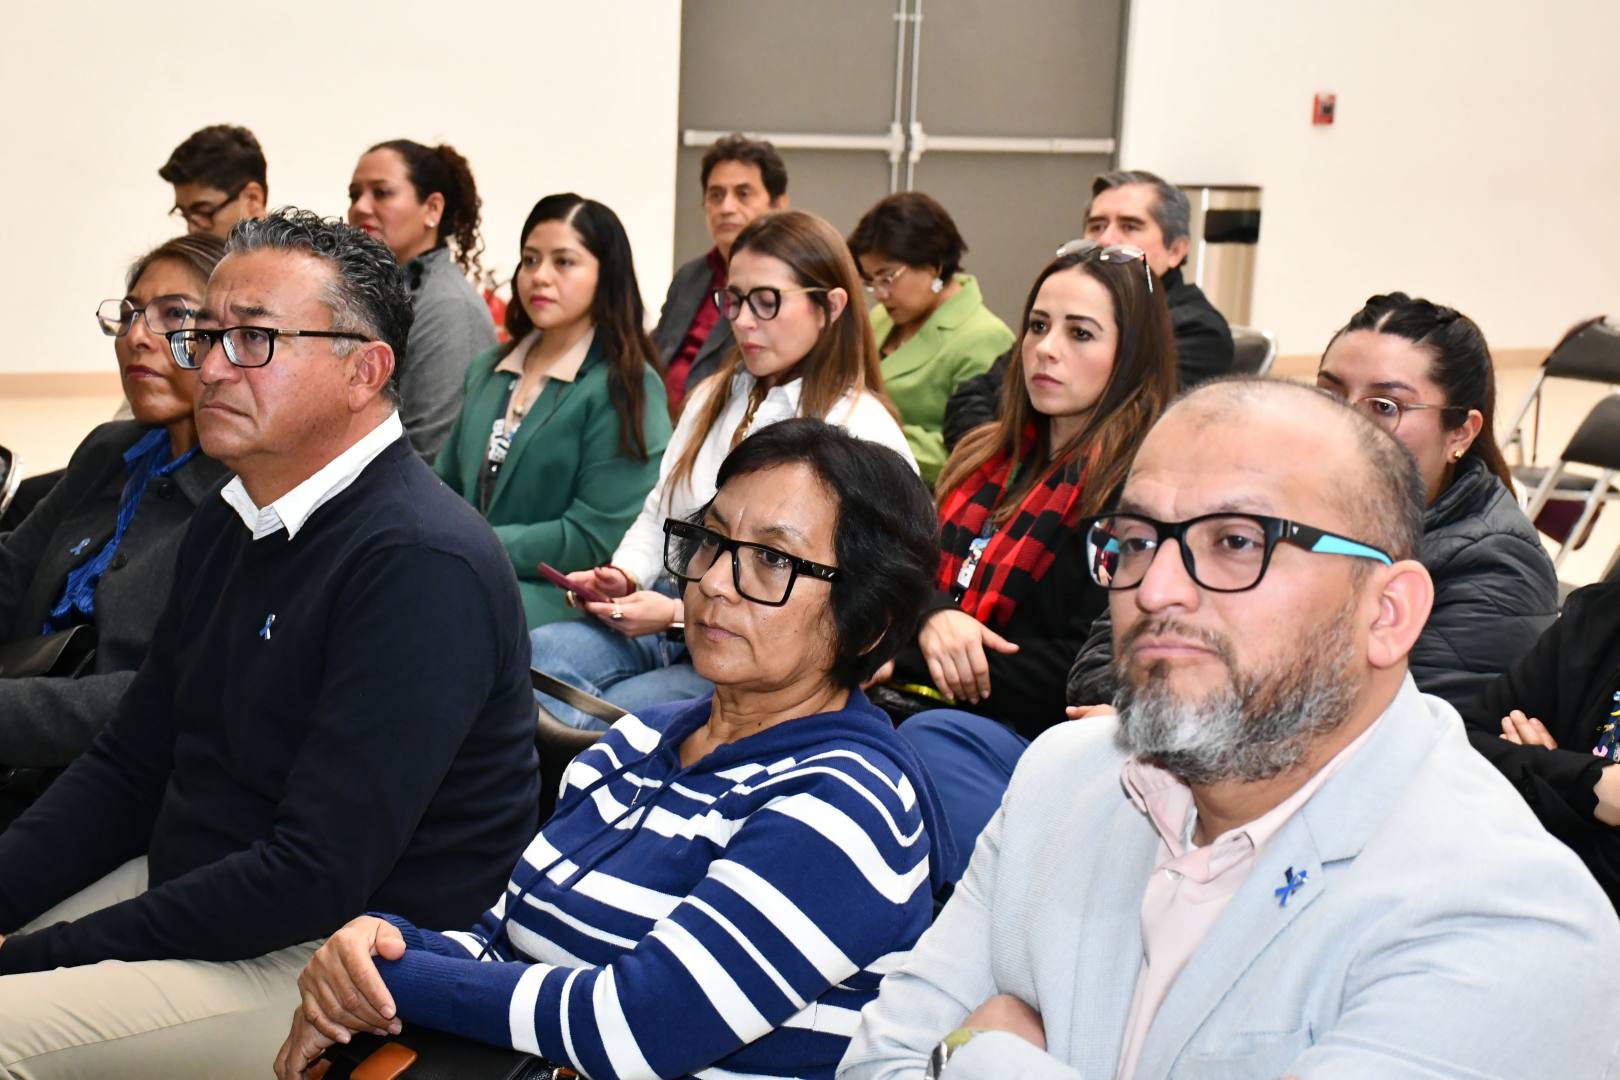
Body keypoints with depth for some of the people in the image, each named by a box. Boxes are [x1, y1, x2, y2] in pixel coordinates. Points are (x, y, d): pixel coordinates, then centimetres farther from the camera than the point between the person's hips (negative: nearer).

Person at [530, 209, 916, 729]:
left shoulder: (859, 429, -7)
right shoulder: (713, 398, 18)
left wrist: (681, 616, -16)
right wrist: (625, 575, 0)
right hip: (668, 615, 6)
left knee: (598, 717, -30)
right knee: (536, 652, -25)